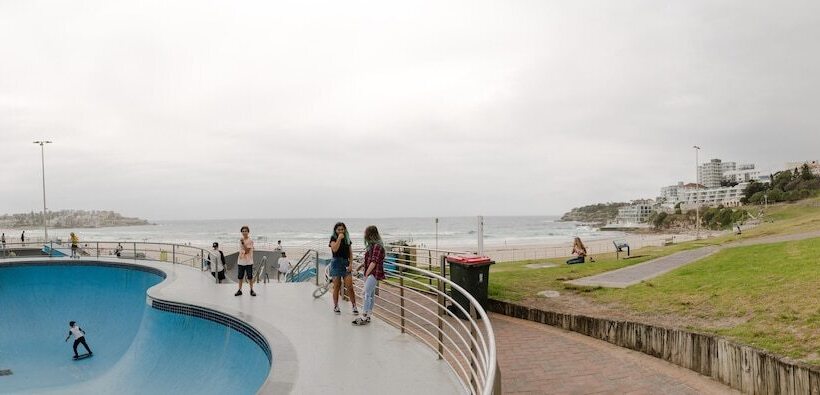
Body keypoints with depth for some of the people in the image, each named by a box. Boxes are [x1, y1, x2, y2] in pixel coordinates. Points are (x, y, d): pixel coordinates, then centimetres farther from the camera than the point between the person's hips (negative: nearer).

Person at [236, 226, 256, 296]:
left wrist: (243, 243, -22)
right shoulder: (240, 240, 11)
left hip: (248, 262, -5)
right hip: (240, 261, 5)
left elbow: (247, 251, -16)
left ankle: (251, 290, 8)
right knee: (240, 276, 8)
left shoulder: (250, 240, -8)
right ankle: (239, 290, 16)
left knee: (250, 276, -1)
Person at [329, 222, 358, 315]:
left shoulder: (347, 239, 11)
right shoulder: (333, 238, 0)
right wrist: (339, 238, -17)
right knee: (337, 286, 3)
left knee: (350, 286, -5)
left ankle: (354, 306, -3)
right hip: (336, 263, -3)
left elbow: (350, 253, 10)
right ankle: (336, 306, 16)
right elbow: (334, 249, -18)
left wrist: (350, 264, -1)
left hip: (346, 263, 3)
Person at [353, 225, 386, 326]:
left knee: (367, 294, -12)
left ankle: (364, 318, -11)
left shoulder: (377, 246, -17)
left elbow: (374, 262, -19)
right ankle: (368, 316, 18)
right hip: (369, 273, 10)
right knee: (371, 294, 13)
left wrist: (367, 274, -17)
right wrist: (362, 265, 11)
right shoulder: (372, 245, 14)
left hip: (374, 273, -10)